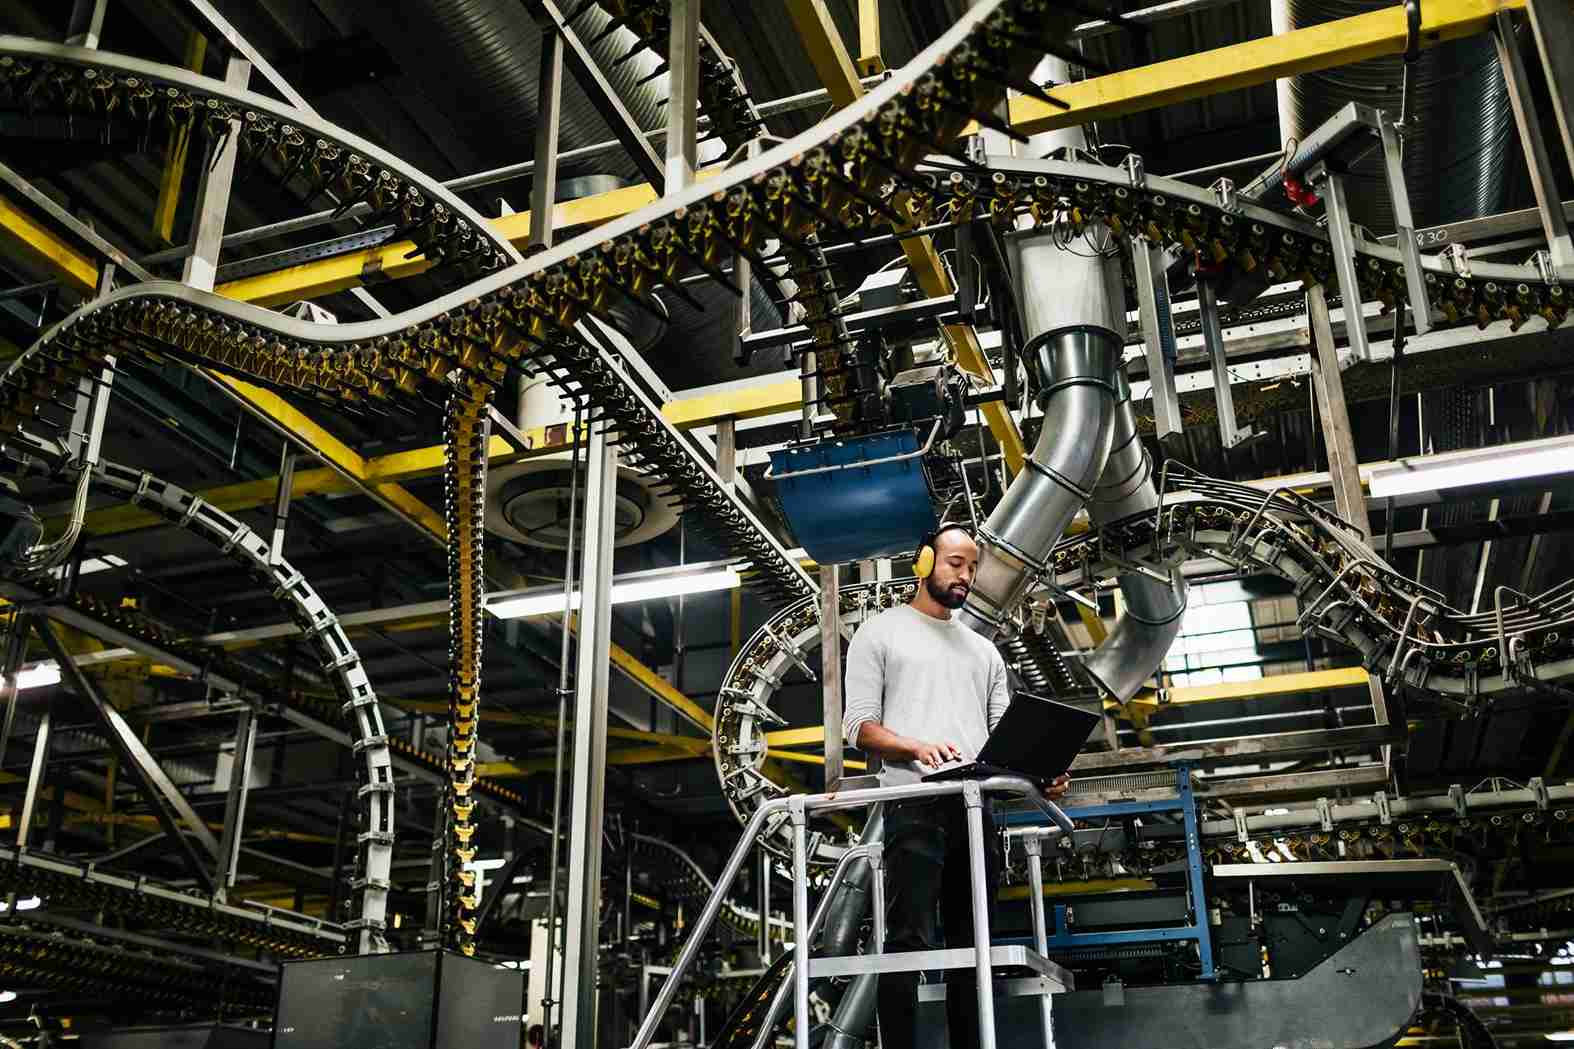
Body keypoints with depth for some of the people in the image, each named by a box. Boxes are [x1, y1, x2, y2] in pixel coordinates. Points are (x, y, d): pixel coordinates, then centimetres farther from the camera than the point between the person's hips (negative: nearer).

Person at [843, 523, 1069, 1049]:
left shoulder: (984, 650, 25)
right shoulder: (880, 633, 9)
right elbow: (859, 726, -1)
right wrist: (917, 747, -20)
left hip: (976, 807, 6)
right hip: (915, 805, -6)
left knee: (972, 945, 6)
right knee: (911, 942, -13)